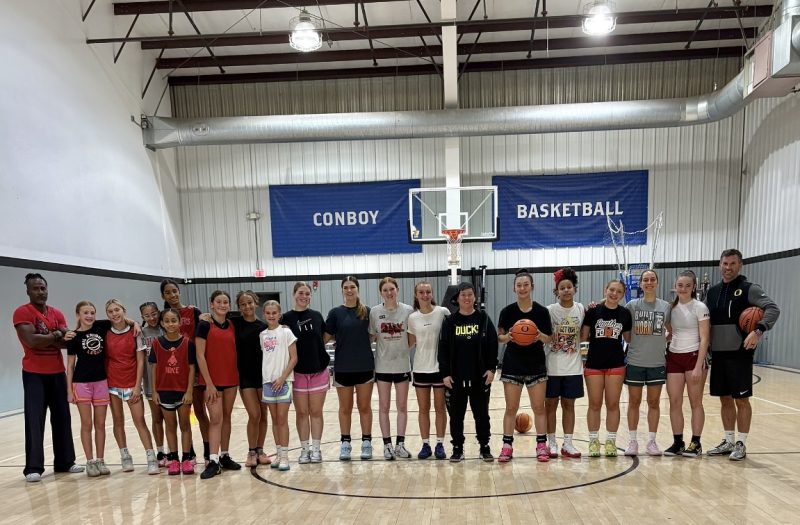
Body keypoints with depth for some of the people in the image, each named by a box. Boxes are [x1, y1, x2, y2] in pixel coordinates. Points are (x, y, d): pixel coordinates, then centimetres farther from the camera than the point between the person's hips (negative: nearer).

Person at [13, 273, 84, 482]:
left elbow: (67, 340, 0)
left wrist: (46, 338, -14)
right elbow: (31, 341, -20)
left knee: (62, 418, 9)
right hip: (34, 375, -5)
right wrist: (55, 335, -9)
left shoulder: (57, 313, 9)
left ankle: (65, 462, 18)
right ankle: (33, 468, 4)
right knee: (35, 422, -4)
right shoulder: (22, 312, -7)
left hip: (57, 373, 5)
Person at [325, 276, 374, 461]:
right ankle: (345, 443, 22)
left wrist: (350, 336, -1)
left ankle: (366, 442, 20)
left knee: (365, 407, 9)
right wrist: (342, 337, -10)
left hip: (365, 366, 0)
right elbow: (326, 337, 0)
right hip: (343, 368, 0)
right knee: (345, 408, 11)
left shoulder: (367, 311, 1)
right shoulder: (335, 313, -2)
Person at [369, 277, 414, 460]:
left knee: (402, 406, 9)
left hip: (402, 365, 0)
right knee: (384, 406, 7)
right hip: (383, 365, 0)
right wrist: (384, 344, -9)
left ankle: (400, 444, 20)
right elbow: (372, 336, 5)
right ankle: (387, 445, 18)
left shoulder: (408, 310, -5)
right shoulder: (374, 312, -4)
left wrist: (404, 349, -9)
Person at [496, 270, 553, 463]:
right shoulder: (507, 311, -3)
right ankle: (507, 446, 12)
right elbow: (499, 338, 2)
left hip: (536, 365, 0)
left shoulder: (542, 311, -3)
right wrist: (508, 337, -20)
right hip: (513, 365, 0)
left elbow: (549, 339, 2)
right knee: (511, 408, 4)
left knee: (539, 408, 5)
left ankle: (542, 446, 16)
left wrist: (541, 336, -19)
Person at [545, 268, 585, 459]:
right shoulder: (550, 310, -7)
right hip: (552, 366, -2)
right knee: (550, 404, 6)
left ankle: (567, 444, 20)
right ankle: (551, 443, 18)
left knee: (569, 404, 11)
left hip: (573, 367, 2)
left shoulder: (581, 309, 1)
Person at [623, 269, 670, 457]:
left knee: (654, 402, 10)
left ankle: (651, 441, 21)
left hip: (657, 362, 1)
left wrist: (662, 340, -1)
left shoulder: (666, 306, 2)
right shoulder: (632, 305, -3)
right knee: (634, 402, 7)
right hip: (635, 362, -1)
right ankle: (632, 441, 17)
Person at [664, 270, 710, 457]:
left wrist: (699, 366, -16)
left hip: (693, 357, -4)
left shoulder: (700, 307, -7)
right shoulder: (671, 307, 7)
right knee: (674, 402, 4)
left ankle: (696, 443, 15)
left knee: (695, 402, 5)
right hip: (674, 357, 4)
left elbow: (704, 339, -11)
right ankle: (678, 442, 14)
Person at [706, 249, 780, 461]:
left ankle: (741, 444, 14)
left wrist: (758, 330, -30)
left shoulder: (749, 289, -5)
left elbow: (773, 309, -17)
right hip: (718, 354, 5)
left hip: (740, 354, -5)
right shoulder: (712, 292, 11)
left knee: (741, 400, 2)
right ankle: (728, 441, 23)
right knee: (725, 399, 12)